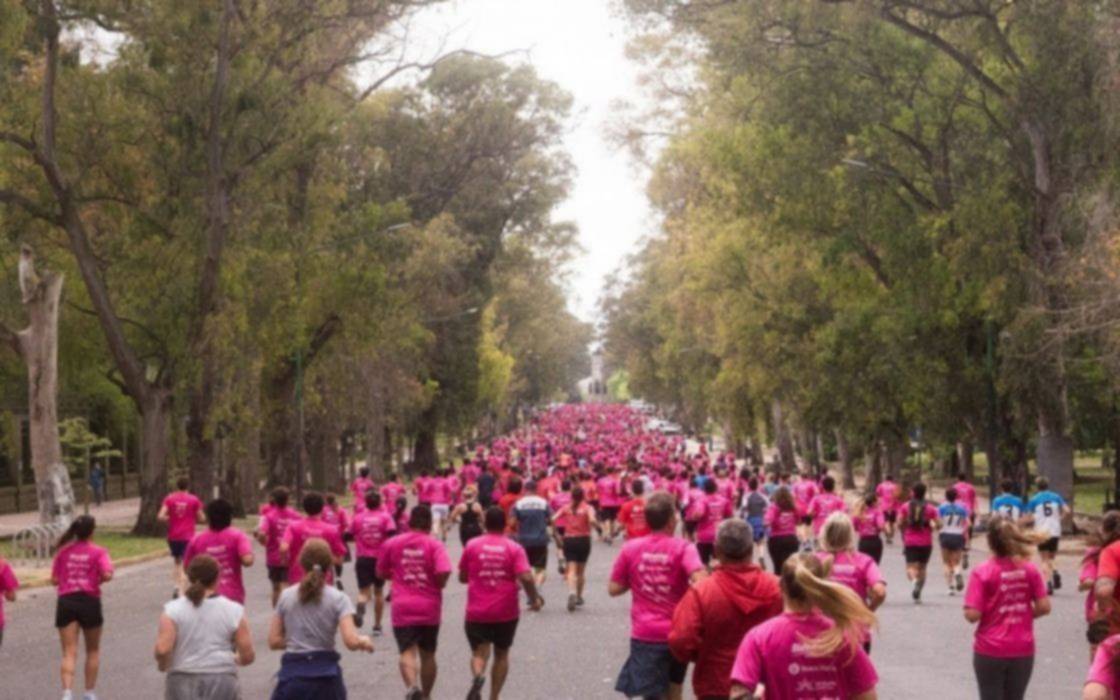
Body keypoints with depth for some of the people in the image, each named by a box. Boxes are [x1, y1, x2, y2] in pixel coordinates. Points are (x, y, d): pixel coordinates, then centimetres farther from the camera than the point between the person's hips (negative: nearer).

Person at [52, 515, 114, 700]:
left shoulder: (64, 551, 5)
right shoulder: (98, 552, -4)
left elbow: (54, 579, 4)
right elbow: (107, 575, -18)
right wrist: (98, 579, 4)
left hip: (66, 602, 2)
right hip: (90, 601, -2)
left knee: (69, 653, -2)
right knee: (93, 650, 17)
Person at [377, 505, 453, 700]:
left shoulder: (391, 543, 1)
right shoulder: (435, 545, -6)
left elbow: (381, 573, 11)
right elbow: (444, 572, -20)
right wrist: (440, 584, 2)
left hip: (402, 606, 0)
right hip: (430, 607, 0)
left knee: (407, 651, -6)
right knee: (428, 654, 16)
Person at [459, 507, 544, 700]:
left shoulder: (472, 545, -1)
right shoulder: (514, 548, -4)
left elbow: (462, 577, 7)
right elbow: (526, 577, -15)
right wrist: (534, 598, 0)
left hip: (477, 612, 0)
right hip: (506, 612, 0)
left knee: (479, 652, 4)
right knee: (501, 653, 17)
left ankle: (477, 676, -28)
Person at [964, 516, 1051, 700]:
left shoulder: (982, 572, -13)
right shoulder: (1030, 569, -4)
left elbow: (972, 615, -17)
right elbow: (1044, 607, -5)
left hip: (990, 651, -3)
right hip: (1023, 650, 3)